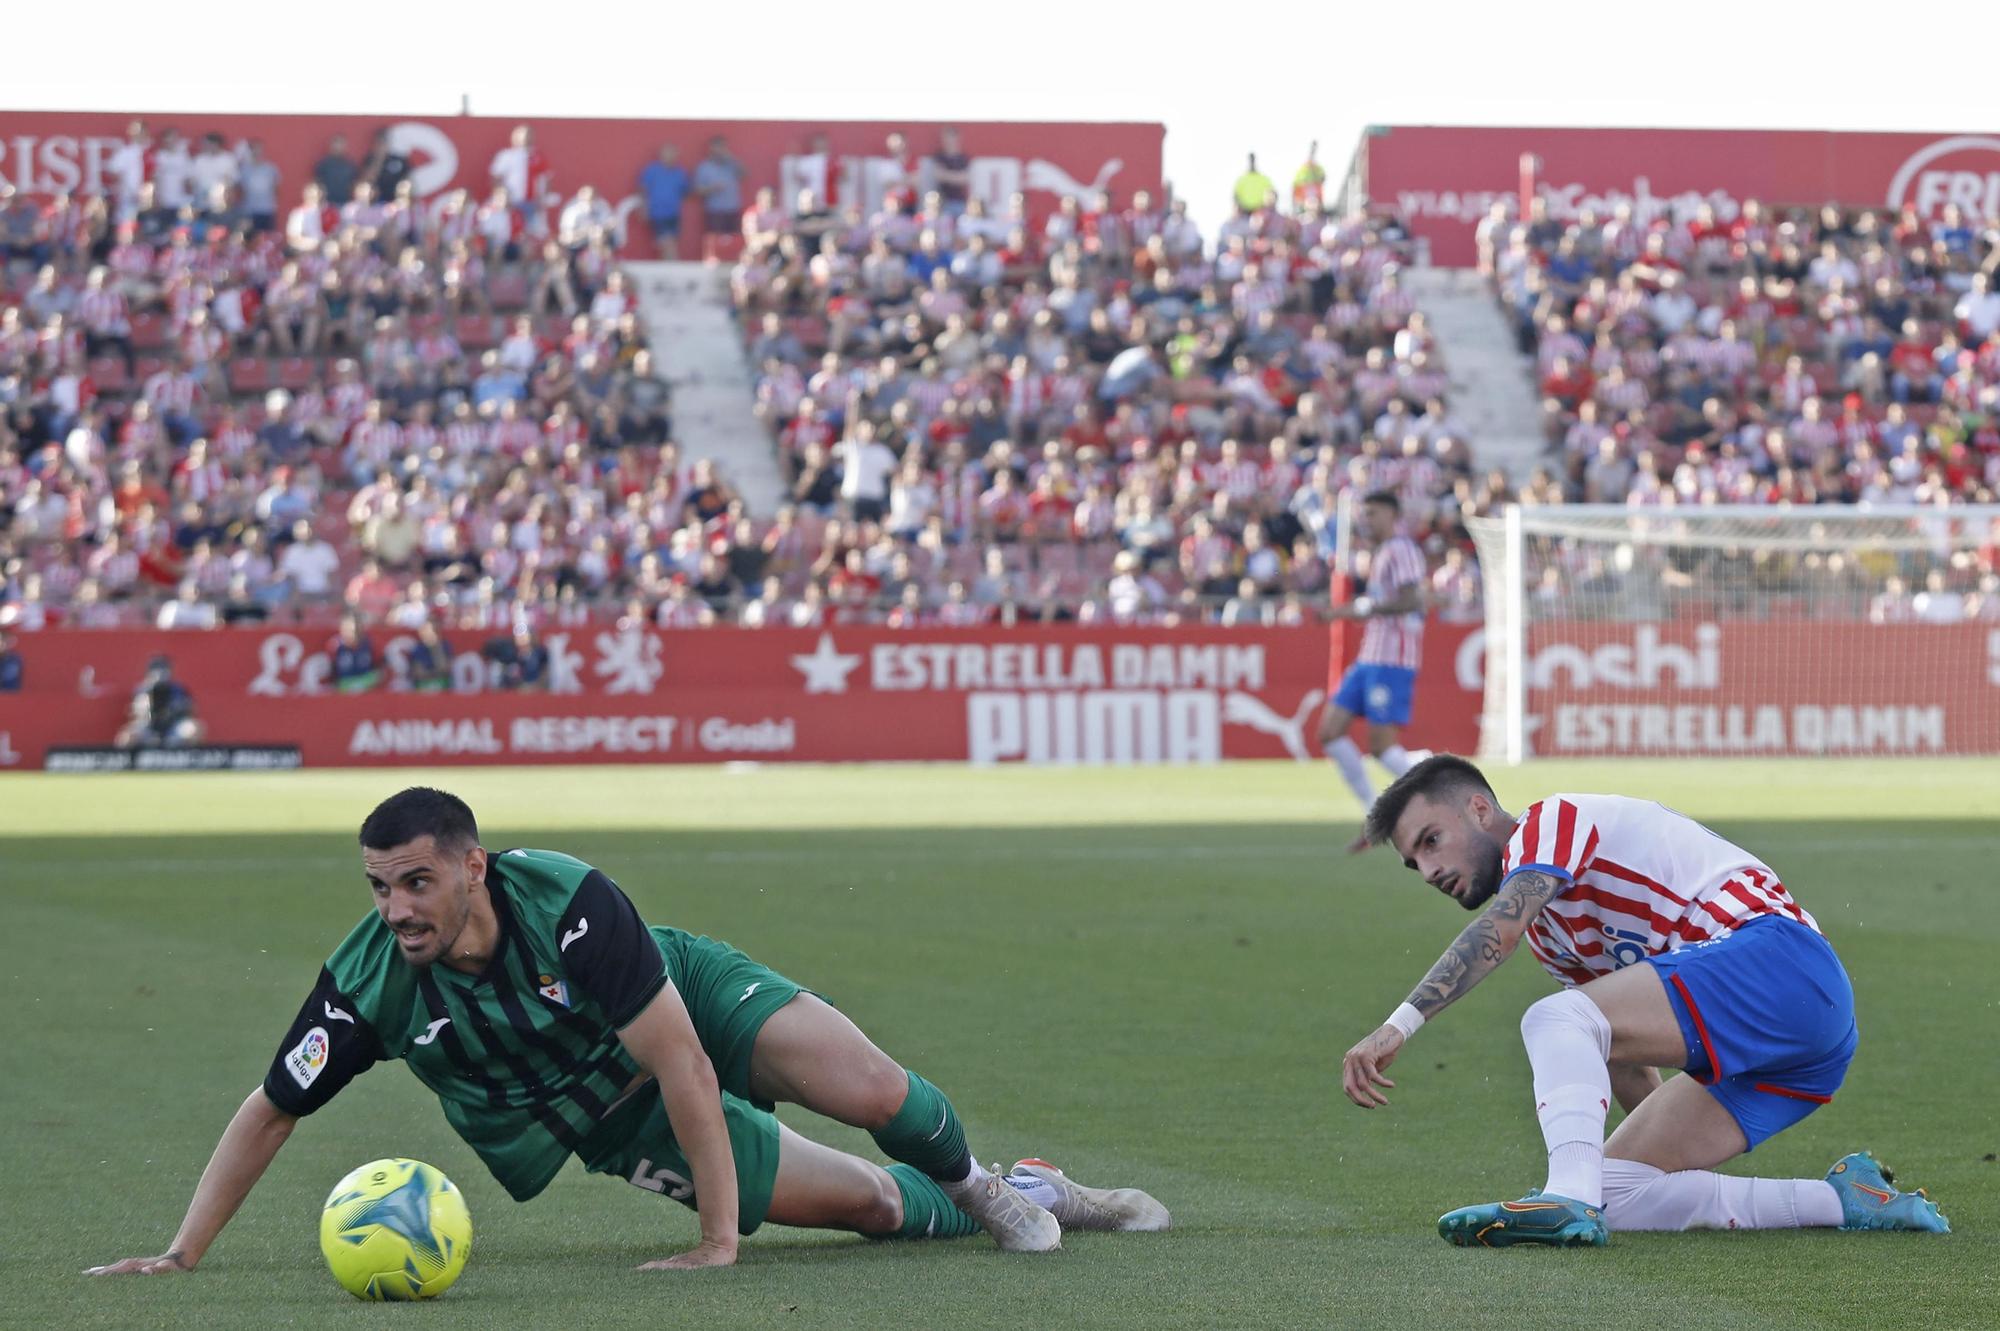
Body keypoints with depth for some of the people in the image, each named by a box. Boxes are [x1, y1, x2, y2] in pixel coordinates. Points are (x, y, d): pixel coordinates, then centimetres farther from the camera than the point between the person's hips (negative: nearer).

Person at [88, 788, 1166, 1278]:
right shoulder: (367, 983, -28)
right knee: (868, 1205, -5)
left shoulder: (570, 904, -36)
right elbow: (269, 1111, -16)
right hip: (614, 1119, 2)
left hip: (692, 997, -2)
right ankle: (1017, 1199, 28)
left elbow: (681, 1063, -34)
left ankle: (975, 1181, 12)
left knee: (871, 1093, -26)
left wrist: (719, 1239, -35)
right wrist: (182, 1254, -24)